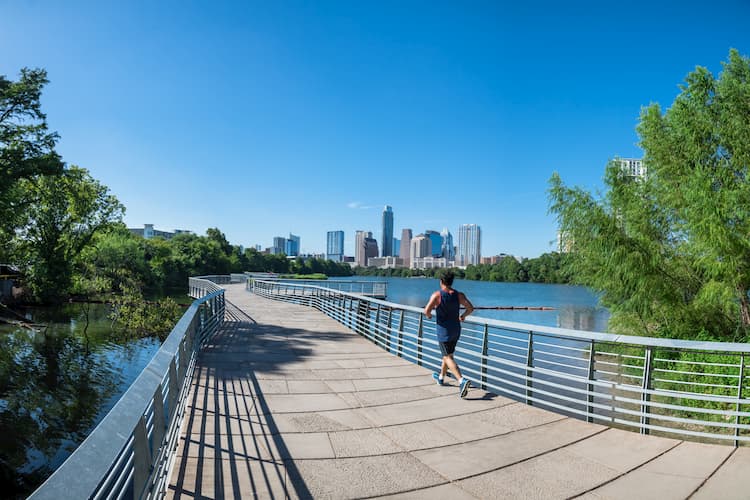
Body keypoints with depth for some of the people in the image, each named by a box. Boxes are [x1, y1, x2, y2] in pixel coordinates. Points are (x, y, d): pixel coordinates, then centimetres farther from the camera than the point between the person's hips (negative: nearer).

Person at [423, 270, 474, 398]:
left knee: (448, 357, -4)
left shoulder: (436, 295, -16)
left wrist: (429, 315, 0)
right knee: (447, 353, 23)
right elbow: (471, 308, -1)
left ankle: (462, 381, -23)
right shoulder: (459, 295, -2)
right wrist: (463, 316, 19)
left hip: (443, 330, -6)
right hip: (456, 330, 6)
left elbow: (427, 310, -24)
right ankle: (441, 378, 40)